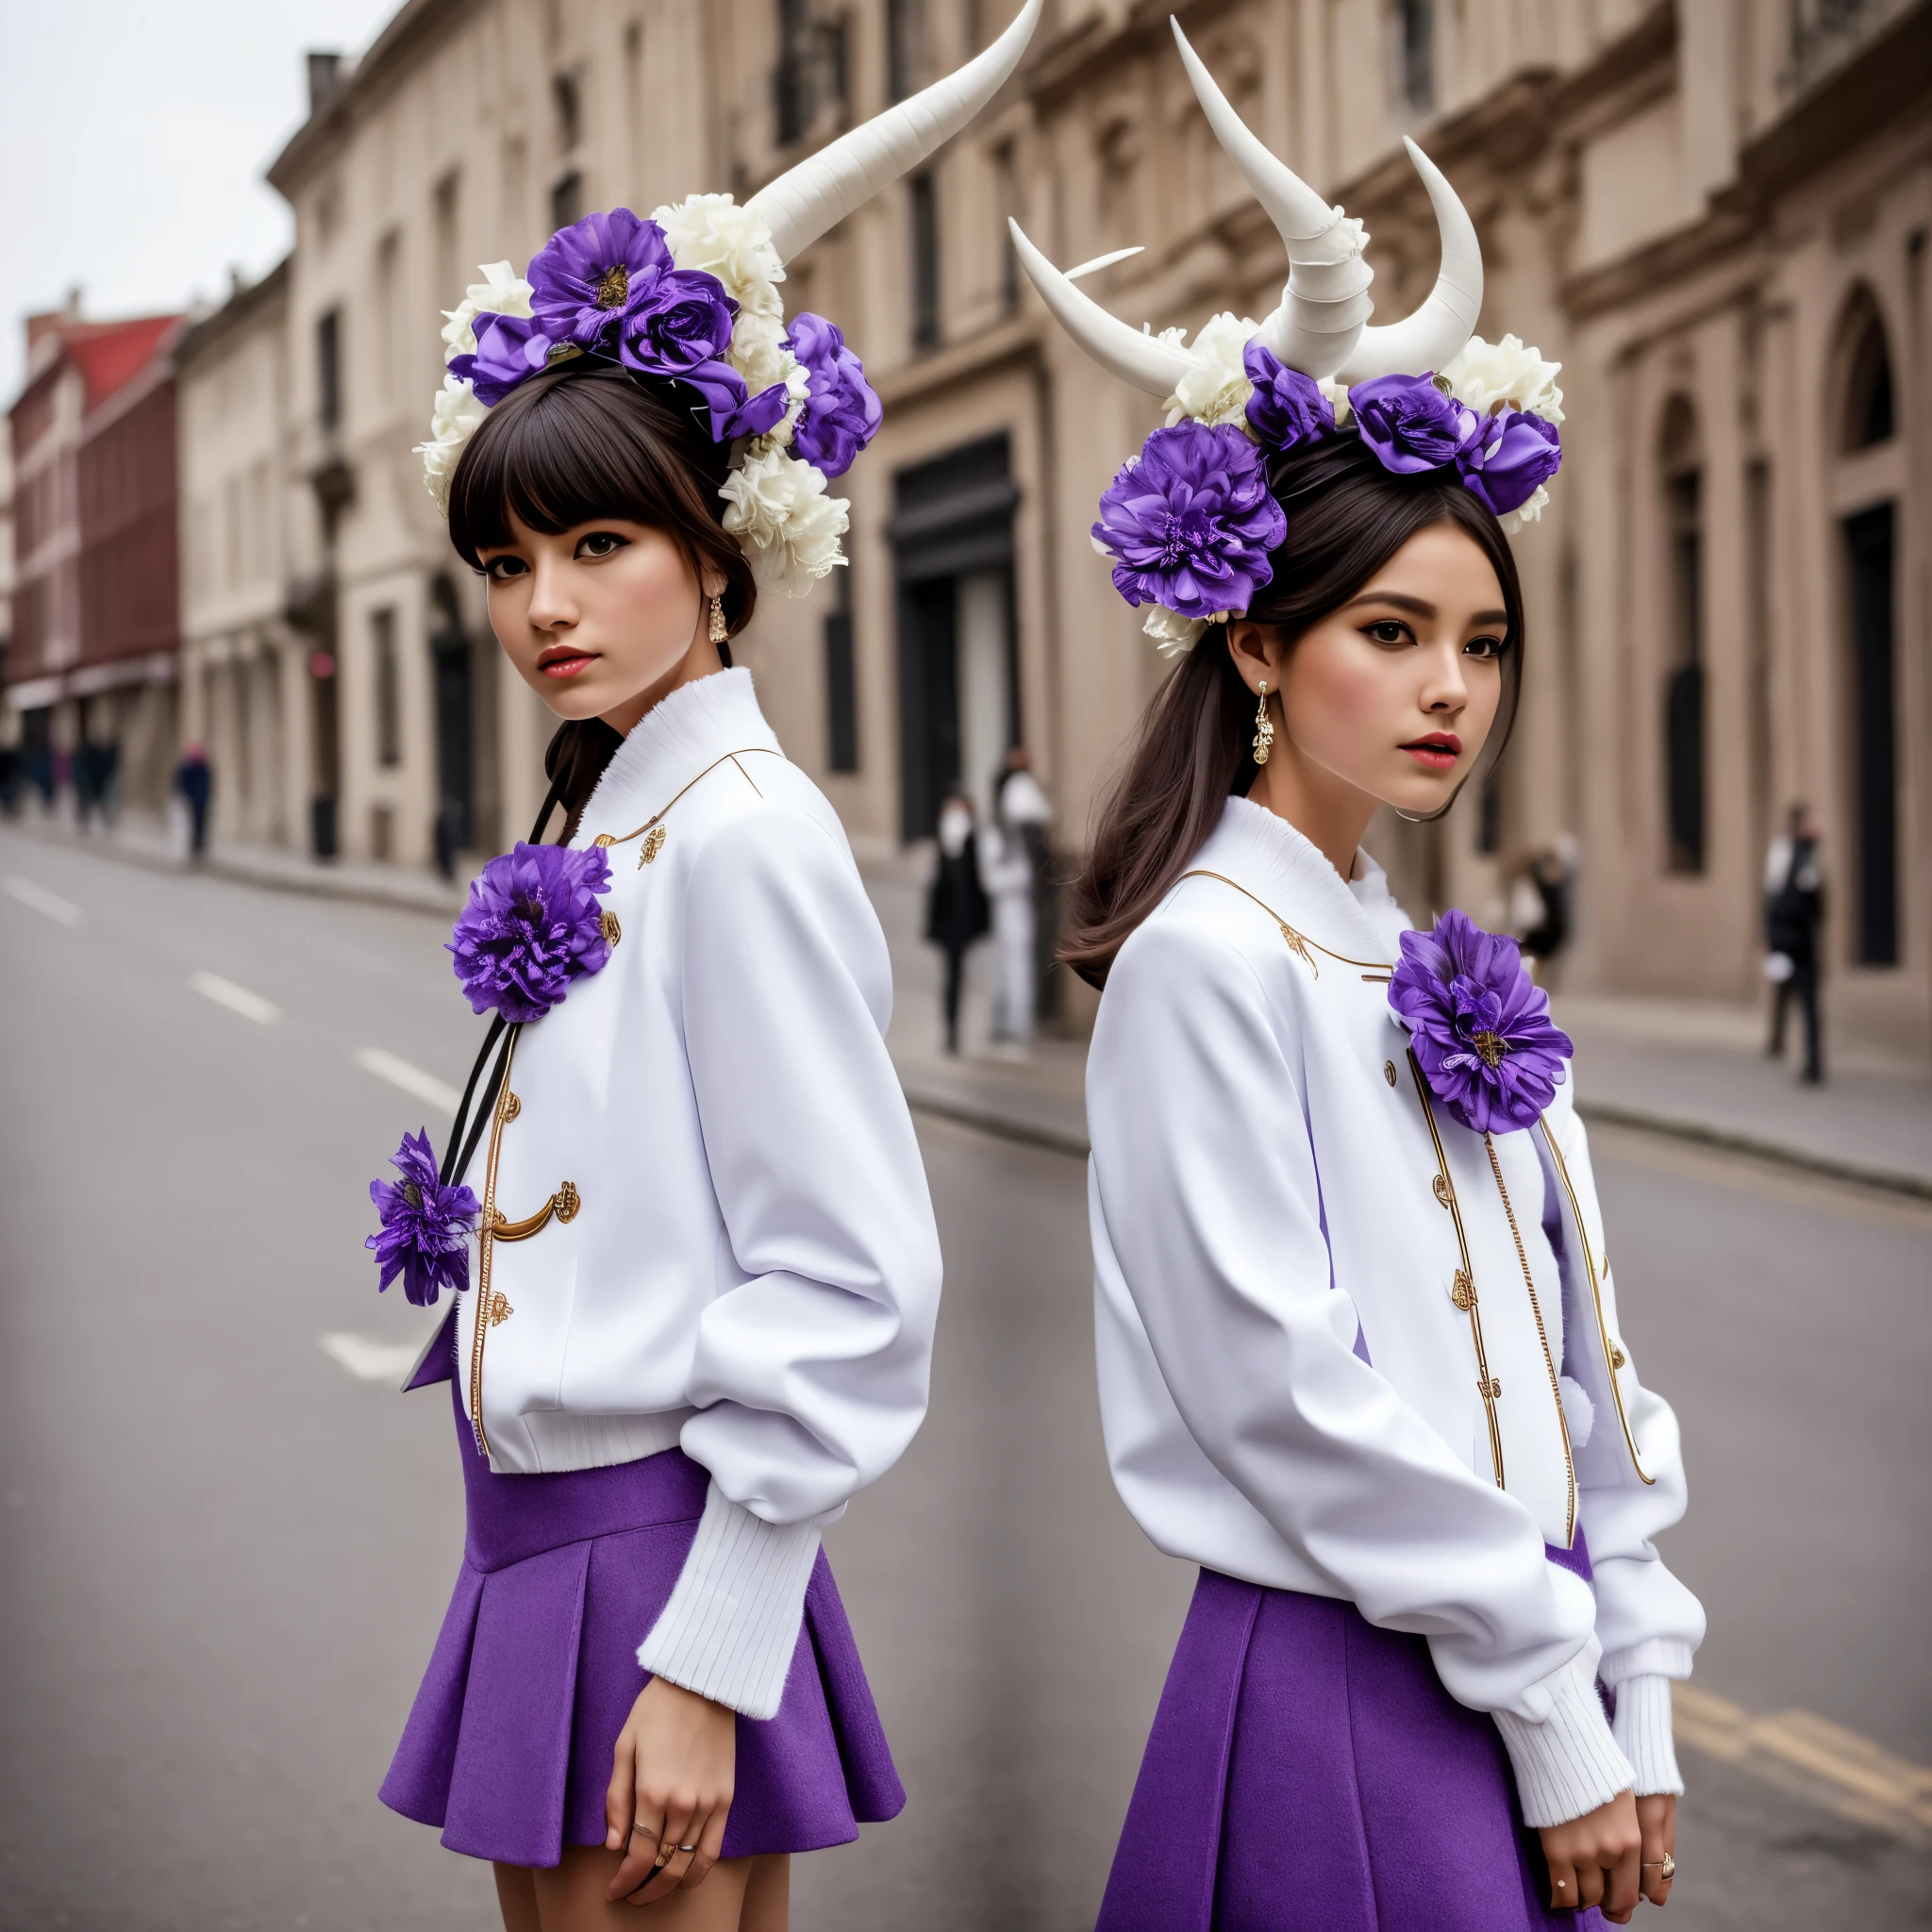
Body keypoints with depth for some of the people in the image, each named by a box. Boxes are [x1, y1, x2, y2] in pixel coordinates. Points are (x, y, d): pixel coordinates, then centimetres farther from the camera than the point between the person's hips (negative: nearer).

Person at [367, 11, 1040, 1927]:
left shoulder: (744, 836, -15)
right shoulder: (608, 825, 11)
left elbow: (849, 1295, -19)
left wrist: (705, 1667, -19)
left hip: (656, 1555, -9)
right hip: (541, 1552, 9)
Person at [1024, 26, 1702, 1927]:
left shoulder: (1448, 974, 11)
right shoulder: (1206, 956, -12)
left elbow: (1570, 1354, 12)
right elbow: (1283, 1390, -18)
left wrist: (1635, 1700, 5)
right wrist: (1552, 1706, -13)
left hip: (1534, 1679, 7)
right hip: (1342, 1691, -7)